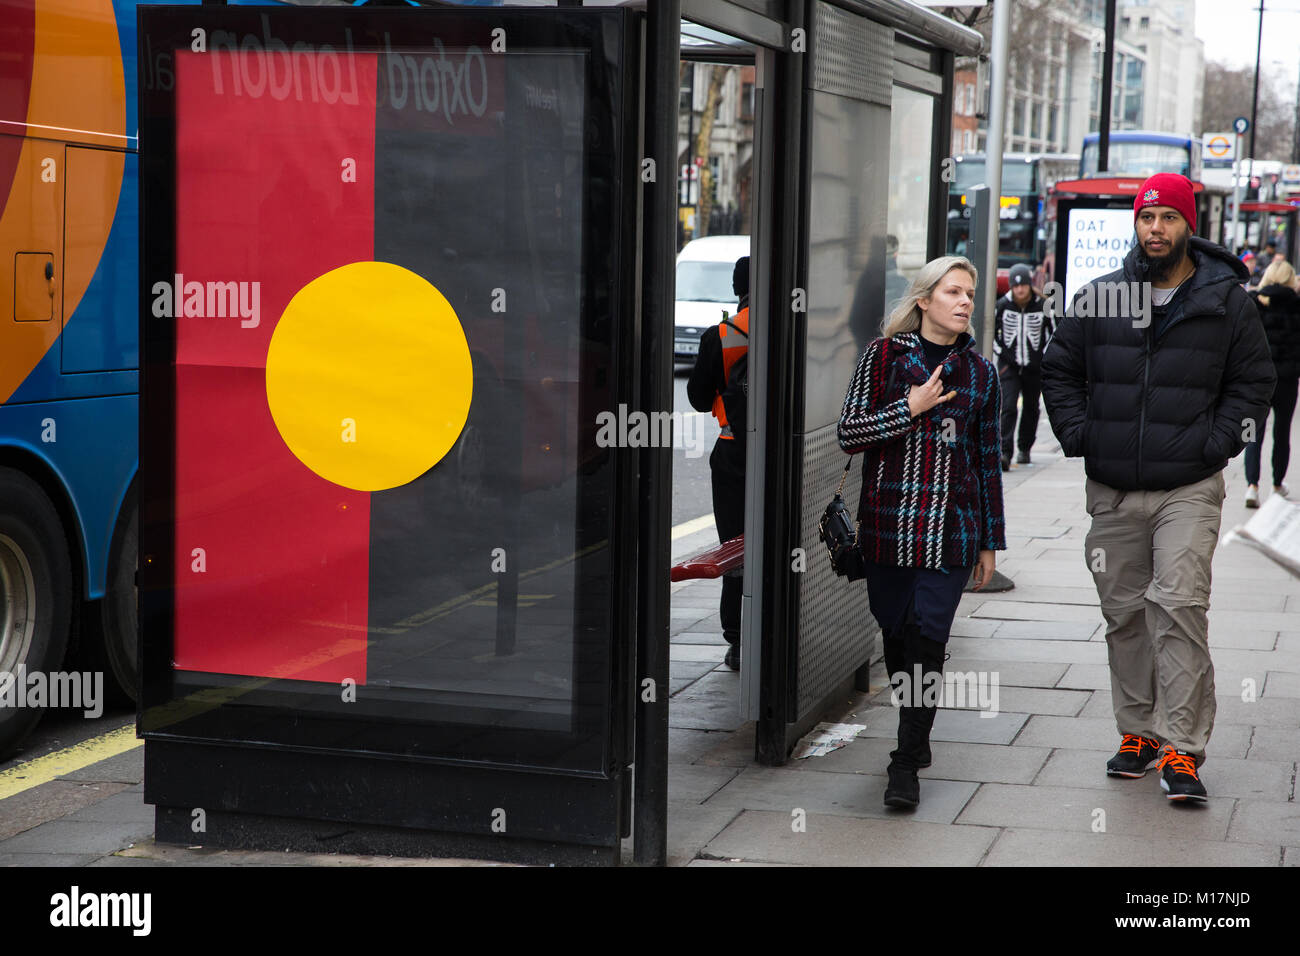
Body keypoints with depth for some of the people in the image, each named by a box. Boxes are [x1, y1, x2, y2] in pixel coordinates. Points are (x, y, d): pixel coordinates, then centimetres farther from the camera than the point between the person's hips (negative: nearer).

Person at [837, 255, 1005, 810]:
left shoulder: (980, 370, 10)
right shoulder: (884, 355, 3)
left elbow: (988, 458, 14)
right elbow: (849, 433, -1)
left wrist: (990, 541, 14)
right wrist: (911, 409, -12)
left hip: (951, 525, 0)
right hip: (888, 523, 0)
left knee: (928, 637, -9)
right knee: (896, 633, 7)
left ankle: (906, 764, -5)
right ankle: (917, 735, 29)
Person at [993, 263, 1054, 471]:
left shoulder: (1041, 306, -5)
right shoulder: (1003, 305, -5)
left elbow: (1051, 333, 9)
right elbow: (991, 331, 7)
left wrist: (1043, 358, 2)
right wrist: (1002, 355, -1)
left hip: (1034, 368, 2)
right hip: (1009, 366, -2)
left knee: (1031, 409, 13)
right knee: (1008, 407, -15)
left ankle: (1025, 449, 30)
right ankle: (1005, 453, -21)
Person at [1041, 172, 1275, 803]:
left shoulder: (1227, 302, 2)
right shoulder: (1098, 299, 6)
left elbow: (1252, 383, 7)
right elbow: (1059, 371, 14)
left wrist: (1216, 443, -6)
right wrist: (1080, 437, 2)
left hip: (1190, 489, -3)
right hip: (1112, 490, 3)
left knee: (1179, 604, -14)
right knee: (1124, 611, 9)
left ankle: (1182, 748, -11)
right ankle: (1137, 730, 23)